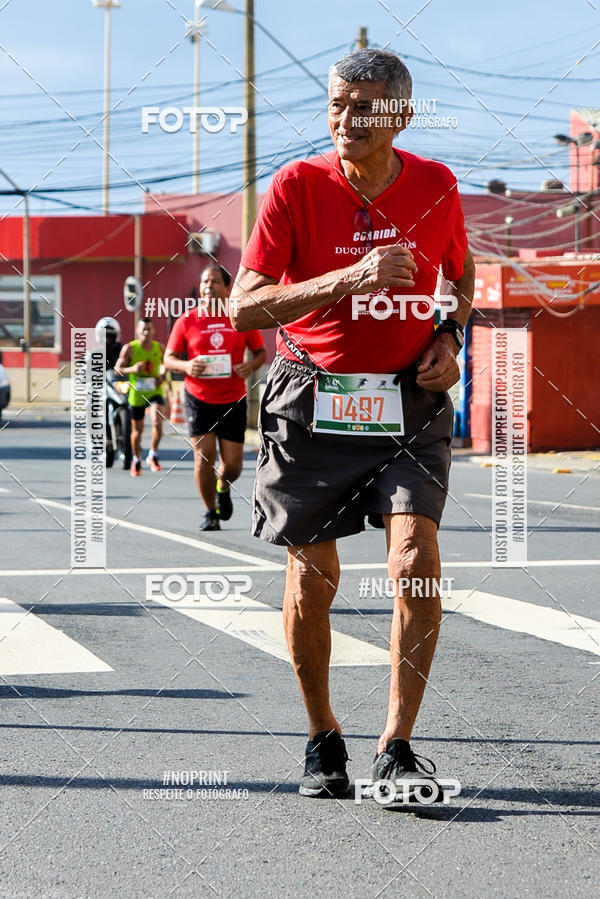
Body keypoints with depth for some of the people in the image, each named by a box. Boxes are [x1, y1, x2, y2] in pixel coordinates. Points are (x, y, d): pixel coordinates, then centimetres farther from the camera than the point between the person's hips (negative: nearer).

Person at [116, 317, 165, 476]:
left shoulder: (159, 348, 0)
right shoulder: (129, 348, -8)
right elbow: (118, 368, -4)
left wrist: (162, 376, -3)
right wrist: (132, 369, -22)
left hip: (155, 392, 1)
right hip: (136, 394, -1)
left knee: (158, 421, -24)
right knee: (137, 430, 12)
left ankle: (153, 455, -5)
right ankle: (136, 460, 35)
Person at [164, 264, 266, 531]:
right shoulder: (187, 321, -2)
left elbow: (261, 352, 9)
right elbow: (169, 358, 3)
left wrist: (250, 366, -13)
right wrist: (186, 366, -18)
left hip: (233, 401, 1)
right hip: (198, 399, -1)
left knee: (232, 464, 1)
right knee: (204, 457, -8)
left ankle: (223, 489, 37)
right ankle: (210, 512, 12)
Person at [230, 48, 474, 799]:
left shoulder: (435, 187, -2)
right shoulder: (297, 186, -10)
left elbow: (460, 273, 20)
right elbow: (244, 307, -17)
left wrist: (451, 337, 0)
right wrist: (351, 279, -26)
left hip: (408, 403, 1)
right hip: (311, 400, -1)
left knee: (416, 561, -16)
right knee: (312, 578, 5)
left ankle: (395, 750, -7)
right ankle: (323, 739, 26)